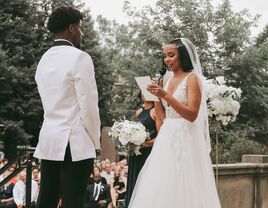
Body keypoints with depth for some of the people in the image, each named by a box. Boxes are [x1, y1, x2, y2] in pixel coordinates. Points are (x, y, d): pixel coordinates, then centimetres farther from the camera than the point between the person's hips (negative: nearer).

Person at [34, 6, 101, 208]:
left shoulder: (44, 59, 13)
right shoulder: (80, 57, -10)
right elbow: (89, 106, -13)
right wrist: (95, 141, 0)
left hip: (48, 142, 7)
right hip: (75, 144, -7)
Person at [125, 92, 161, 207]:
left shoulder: (156, 111, -6)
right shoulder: (138, 112, 14)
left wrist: (144, 144, -21)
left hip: (149, 154, -7)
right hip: (136, 156, 7)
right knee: (135, 184, 8)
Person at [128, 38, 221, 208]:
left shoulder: (192, 78, -6)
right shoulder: (169, 80, 14)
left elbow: (192, 115, -16)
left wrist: (166, 96, -22)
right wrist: (155, 96, 2)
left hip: (184, 138, -7)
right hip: (167, 138, 7)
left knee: (182, 188, -6)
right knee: (161, 189, 5)